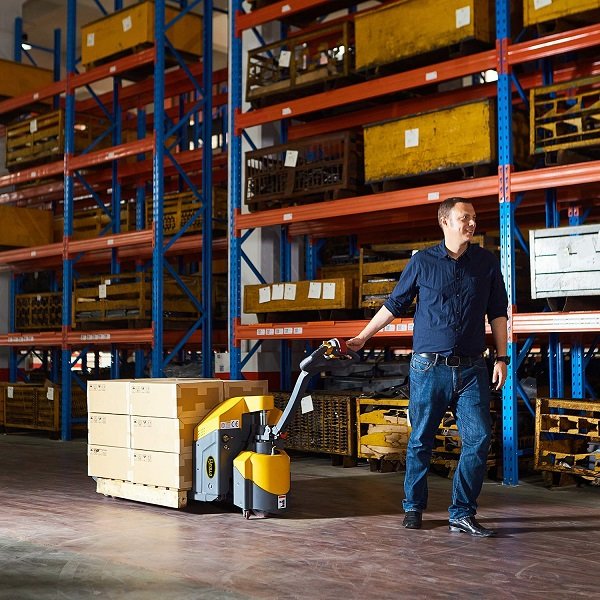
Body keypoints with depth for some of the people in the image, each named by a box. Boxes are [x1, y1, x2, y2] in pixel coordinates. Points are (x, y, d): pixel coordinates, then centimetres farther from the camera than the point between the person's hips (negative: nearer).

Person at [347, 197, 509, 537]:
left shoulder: (487, 262, 7)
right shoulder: (423, 262, 2)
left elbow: (498, 313, 10)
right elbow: (395, 304, 11)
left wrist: (502, 357, 4)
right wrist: (362, 337, 12)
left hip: (472, 369, 1)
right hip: (429, 368, -1)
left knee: (479, 438, -6)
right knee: (421, 440, 5)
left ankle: (463, 514, 4)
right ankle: (414, 508, 20)